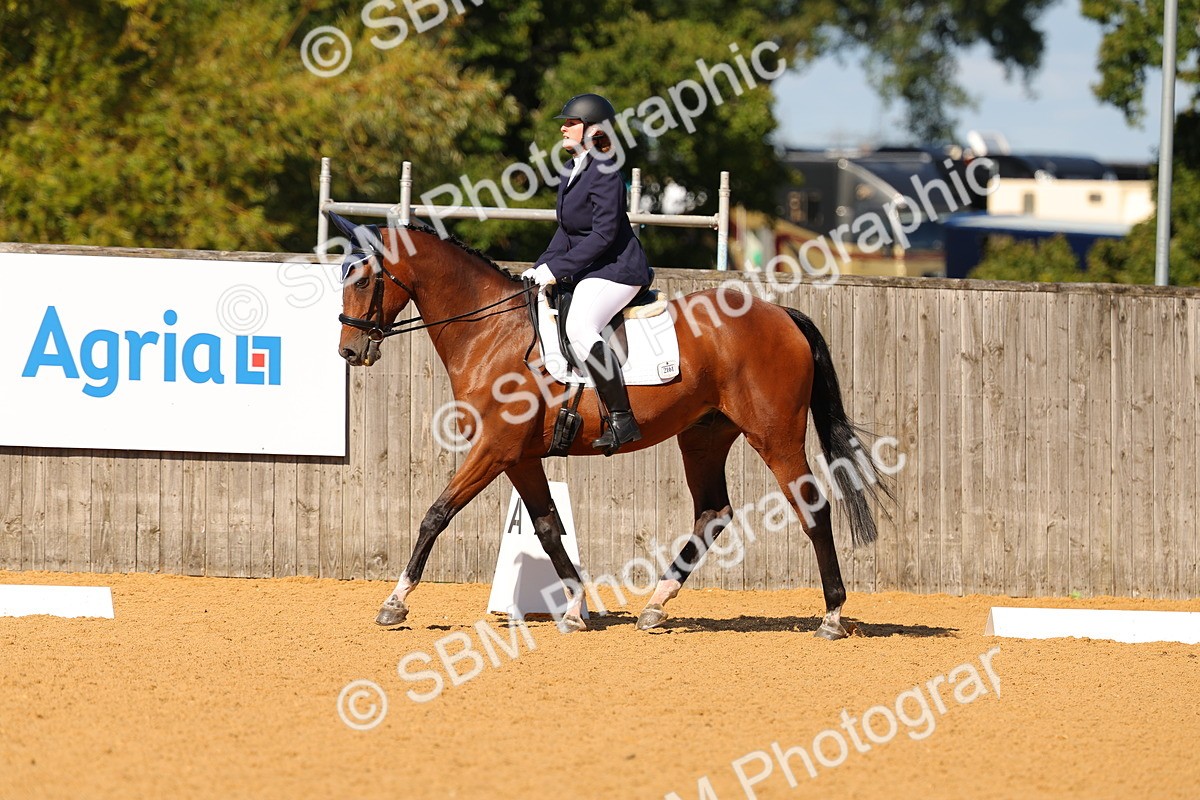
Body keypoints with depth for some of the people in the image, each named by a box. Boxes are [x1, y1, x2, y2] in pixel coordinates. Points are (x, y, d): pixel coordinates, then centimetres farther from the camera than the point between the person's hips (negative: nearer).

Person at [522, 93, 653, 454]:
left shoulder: (604, 175, -16)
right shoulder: (571, 172, 14)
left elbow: (603, 235, -21)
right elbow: (566, 231, 19)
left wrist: (556, 269, -21)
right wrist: (540, 268, 6)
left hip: (616, 270, -11)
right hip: (588, 271, 11)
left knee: (580, 328, -32)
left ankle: (622, 419, -32)